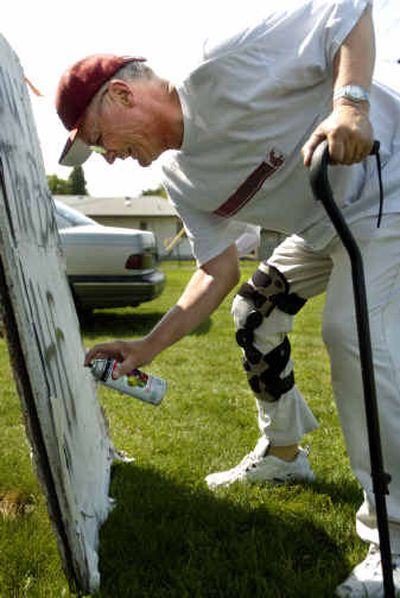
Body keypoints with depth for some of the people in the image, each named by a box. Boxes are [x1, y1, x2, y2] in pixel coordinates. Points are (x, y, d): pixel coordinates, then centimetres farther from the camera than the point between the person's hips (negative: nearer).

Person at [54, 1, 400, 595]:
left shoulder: (227, 63, -25)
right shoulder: (182, 181, -1)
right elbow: (219, 272, -1)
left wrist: (352, 101, -37)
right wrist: (148, 346, -8)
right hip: (323, 226, 9)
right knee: (254, 312, 12)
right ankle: (283, 454, 30)